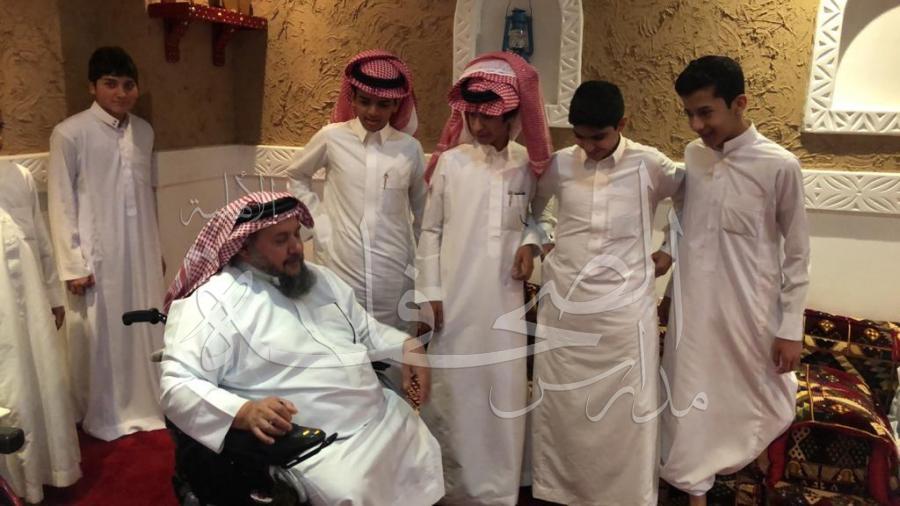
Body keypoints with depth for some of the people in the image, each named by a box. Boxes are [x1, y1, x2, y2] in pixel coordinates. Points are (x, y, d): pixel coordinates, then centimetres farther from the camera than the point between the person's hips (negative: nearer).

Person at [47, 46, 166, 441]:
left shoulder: (144, 131, 6)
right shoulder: (69, 134, -10)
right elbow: (61, 204, -9)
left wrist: (157, 248, 13)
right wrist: (72, 265, -11)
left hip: (141, 253, 5)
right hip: (98, 256, -5)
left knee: (144, 330, 13)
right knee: (101, 336, 6)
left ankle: (143, 405, 31)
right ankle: (104, 417, 24)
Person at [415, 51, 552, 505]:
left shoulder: (527, 165, 3)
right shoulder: (450, 162, -3)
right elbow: (430, 230, 1)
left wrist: (530, 242, -5)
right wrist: (430, 292, -4)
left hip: (503, 301, 2)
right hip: (455, 301, -1)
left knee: (503, 397, 8)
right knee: (454, 395, 7)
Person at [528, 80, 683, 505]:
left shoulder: (648, 165, -5)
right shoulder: (560, 164, 2)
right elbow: (529, 211, 17)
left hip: (623, 309, -2)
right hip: (563, 306, 2)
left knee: (625, 411, 7)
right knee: (560, 407, 13)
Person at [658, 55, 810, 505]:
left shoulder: (779, 166, -12)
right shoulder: (692, 155, 2)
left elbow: (797, 254, -6)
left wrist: (791, 328, -6)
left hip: (750, 311, -3)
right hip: (691, 306, 4)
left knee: (761, 403, 15)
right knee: (691, 401, 9)